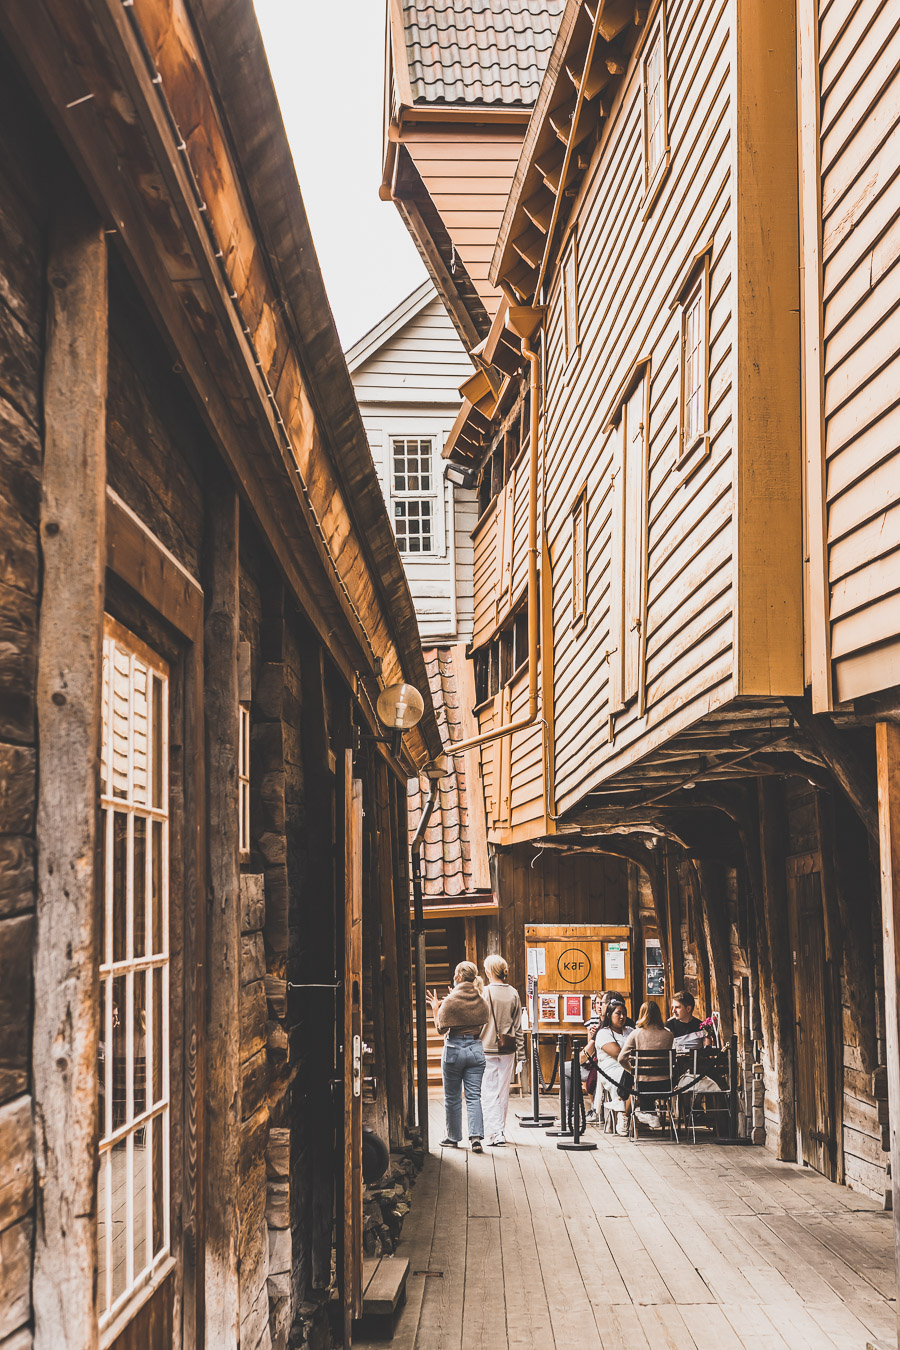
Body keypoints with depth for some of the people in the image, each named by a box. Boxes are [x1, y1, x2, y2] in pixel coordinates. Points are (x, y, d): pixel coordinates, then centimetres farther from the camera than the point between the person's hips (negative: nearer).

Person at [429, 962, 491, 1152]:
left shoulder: (451, 1001, -12)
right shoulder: (481, 1001, 2)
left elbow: (442, 1029, -10)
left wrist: (435, 1010, 6)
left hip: (454, 1049, -4)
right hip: (476, 1049, 4)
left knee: (452, 1097, 11)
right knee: (474, 1096, 4)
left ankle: (453, 1137, 20)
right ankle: (476, 1136, -11)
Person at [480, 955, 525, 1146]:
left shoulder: (485, 992, -10)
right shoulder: (513, 994, 3)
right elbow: (518, 1026, 7)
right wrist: (521, 1053, 12)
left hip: (487, 1049, -4)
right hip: (507, 1049, 4)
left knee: (489, 1092, 0)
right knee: (503, 1092, 13)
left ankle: (495, 1133, -8)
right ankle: (500, 1131, 19)